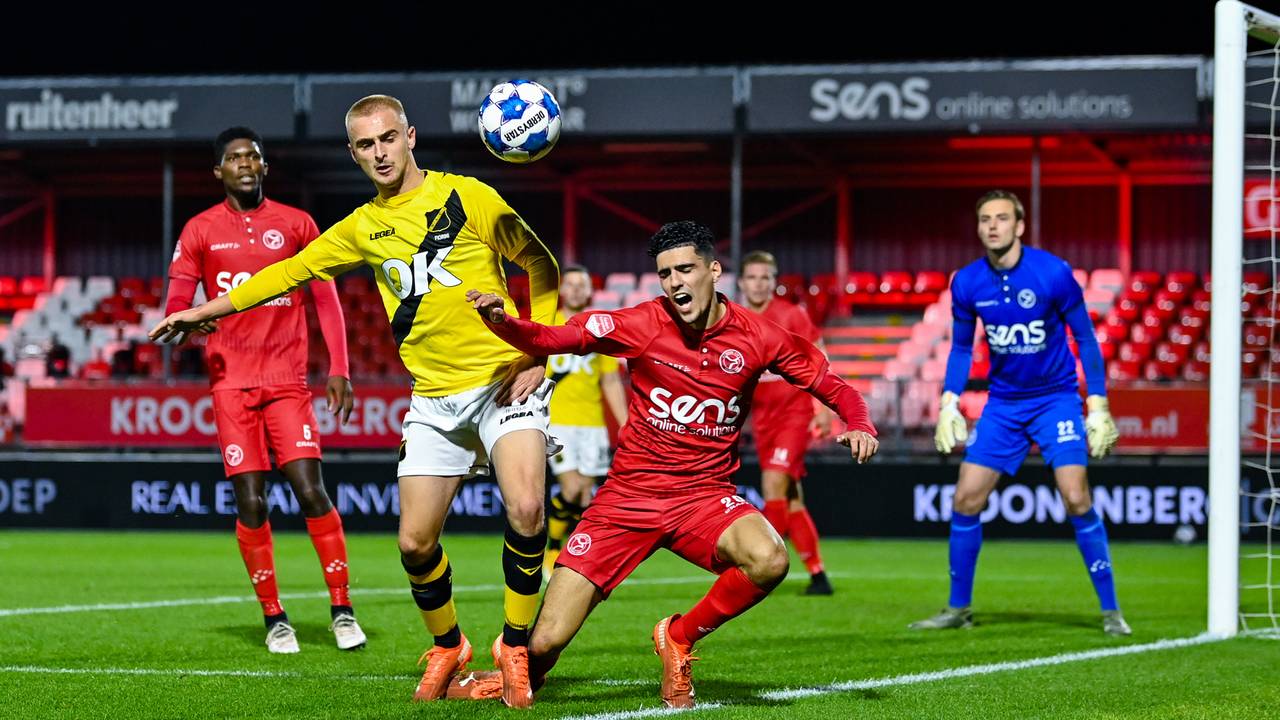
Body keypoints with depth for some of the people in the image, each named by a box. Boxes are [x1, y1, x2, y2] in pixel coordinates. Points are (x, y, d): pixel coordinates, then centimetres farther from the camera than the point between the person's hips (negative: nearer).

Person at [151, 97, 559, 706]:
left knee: (525, 508, -24)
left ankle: (516, 648, -6)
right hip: (435, 398, 4)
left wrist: (535, 352, -6)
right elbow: (290, 272, 21)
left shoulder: (467, 197, -1)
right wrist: (203, 312, 21)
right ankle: (446, 647, 25)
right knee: (415, 541, -2)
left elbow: (540, 266, 3)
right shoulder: (362, 228, 11)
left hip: (504, 379, -4)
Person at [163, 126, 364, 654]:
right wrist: (187, 318, -19)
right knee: (250, 503, -3)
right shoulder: (201, 231, 7)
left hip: (287, 381, 0)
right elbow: (176, 303, 6)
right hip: (231, 382, 0)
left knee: (311, 492, -11)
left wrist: (338, 369, 1)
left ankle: (342, 607, -2)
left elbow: (326, 299, 10)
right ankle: (274, 618, 7)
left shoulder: (296, 224, 8)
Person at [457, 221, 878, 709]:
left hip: (704, 495, 1)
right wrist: (501, 322, -29)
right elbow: (551, 339, -10)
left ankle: (679, 638, -4)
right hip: (629, 495, -1)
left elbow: (834, 388, 5)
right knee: (547, 641, -8)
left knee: (769, 561, -33)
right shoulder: (644, 325, -7)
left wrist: (859, 427, -16)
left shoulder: (756, 337, -4)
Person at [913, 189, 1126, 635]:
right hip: (1003, 403, 4)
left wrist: (1098, 405, -10)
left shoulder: (1054, 273, -15)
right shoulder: (967, 283, -4)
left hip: (1056, 398, -4)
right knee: (966, 501, -3)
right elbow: (961, 348, 10)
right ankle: (958, 609, 12)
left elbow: (1084, 338, -6)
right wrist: (949, 403, 0)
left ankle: (1110, 611, -7)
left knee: (1077, 500, -16)